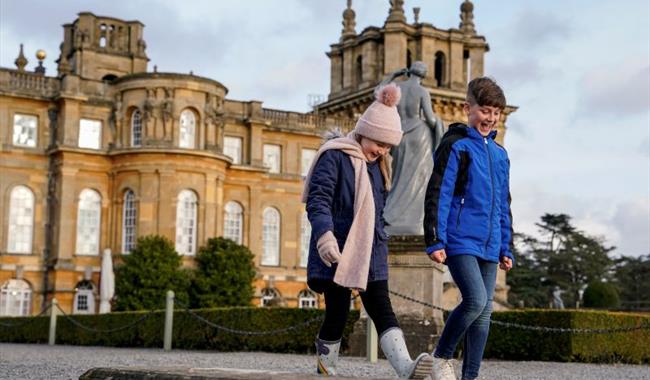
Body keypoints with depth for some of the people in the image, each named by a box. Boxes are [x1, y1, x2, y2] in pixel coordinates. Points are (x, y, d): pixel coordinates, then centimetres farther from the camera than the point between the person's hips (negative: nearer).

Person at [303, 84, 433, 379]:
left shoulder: (378, 165, 14)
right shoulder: (334, 156, -8)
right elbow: (318, 200, -19)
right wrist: (324, 235, -30)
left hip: (370, 255, 6)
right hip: (336, 253, -6)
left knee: (382, 311, -7)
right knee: (337, 315, -1)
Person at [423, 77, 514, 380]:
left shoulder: (500, 154, 17)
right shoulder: (455, 146, -4)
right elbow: (437, 195, -9)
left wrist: (506, 248, 18)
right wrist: (434, 241, -14)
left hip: (489, 246, 7)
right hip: (460, 241, -7)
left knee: (484, 311, 6)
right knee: (475, 300, -19)